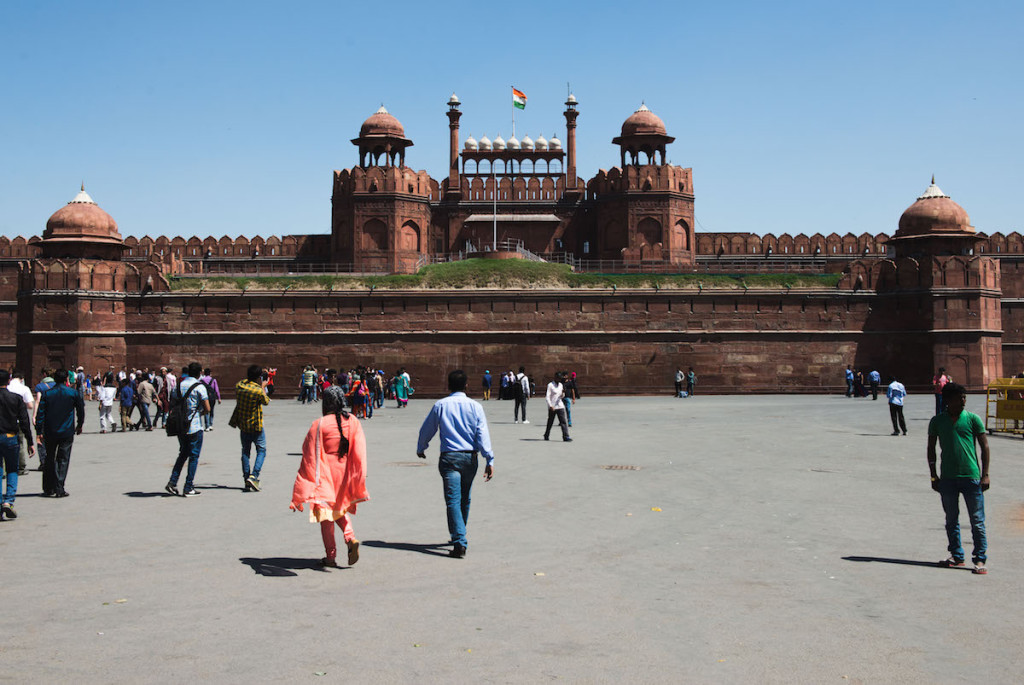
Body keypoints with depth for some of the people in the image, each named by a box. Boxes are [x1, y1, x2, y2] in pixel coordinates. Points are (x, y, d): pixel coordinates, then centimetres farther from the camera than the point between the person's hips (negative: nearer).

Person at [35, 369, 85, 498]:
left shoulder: (47, 393, 0)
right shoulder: (73, 393, -3)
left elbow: (40, 413, -2)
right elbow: (81, 409, 4)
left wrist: (39, 431, 2)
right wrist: (80, 425, 18)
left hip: (50, 432, 2)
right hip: (67, 432, -2)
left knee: (50, 459, 13)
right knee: (63, 460, 2)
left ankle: (48, 489, 17)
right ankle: (59, 489, -4)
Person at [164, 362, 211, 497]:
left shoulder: (179, 386, 6)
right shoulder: (200, 387, -11)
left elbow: (172, 405, 9)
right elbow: (207, 408, -12)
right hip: (195, 427, -5)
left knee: (183, 454, 19)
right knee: (194, 456, 4)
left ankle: (172, 482, 9)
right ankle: (189, 488, 5)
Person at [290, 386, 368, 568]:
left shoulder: (319, 425, -14)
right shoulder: (353, 422, -4)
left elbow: (310, 457, -10)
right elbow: (359, 453, -5)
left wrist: (301, 493, -6)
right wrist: (359, 483, 0)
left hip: (325, 475, -4)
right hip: (345, 475, 4)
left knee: (325, 513, 10)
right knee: (340, 509, 24)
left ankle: (331, 556, 13)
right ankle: (351, 539, 0)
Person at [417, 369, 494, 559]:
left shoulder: (440, 405, 2)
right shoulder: (475, 406, 2)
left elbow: (426, 430, 12)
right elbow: (483, 434, -5)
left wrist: (420, 449, 30)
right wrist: (489, 460, -6)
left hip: (449, 457, -2)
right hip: (470, 457, 2)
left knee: (453, 500, -6)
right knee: (465, 499, 18)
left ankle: (460, 543, -18)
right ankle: (458, 535, 34)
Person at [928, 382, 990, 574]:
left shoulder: (973, 419, -1)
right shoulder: (937, 421, 4)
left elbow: (984, 447, 2)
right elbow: (931, 448, 10)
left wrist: (985, 475, -3)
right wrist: (933, 476, 6)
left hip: (971, 477, -2)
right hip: (947, 478, 2)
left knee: (977, 521, -1)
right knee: (951, 520, 11)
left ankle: (980, 559, 7)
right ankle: (957, 556, 22)